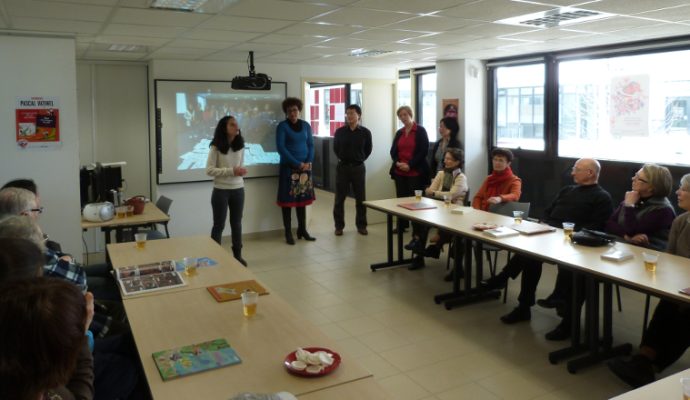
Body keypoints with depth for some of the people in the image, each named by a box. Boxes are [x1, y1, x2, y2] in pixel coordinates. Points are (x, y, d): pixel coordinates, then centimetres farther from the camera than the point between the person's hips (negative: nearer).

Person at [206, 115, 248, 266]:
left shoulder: (240, 145, 5)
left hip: (238, 190, 4)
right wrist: (231, 171, -21)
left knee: (236, 223, 13)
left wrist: (241, 171, -4)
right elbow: (209, 170, -15)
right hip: (221, 191, -4)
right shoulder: (216, 147, -11)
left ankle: (238, 255, 24)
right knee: (219, 225, 5)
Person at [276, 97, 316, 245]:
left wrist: (308, 162, -7)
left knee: (303, 199, 8)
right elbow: (281, 147, -11)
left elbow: (311, 145, 10)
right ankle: (288, 233, 5)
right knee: (288, 200, -1)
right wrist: (297, 163, -15)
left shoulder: (306, 125, 10)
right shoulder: (282, 126, -4)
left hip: (305, 167, 4)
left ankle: (302, 230, 18)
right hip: (288, 167, -4)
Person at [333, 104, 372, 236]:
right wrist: (342, 159, 9)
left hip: (358, 167, 0)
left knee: (361, 198, 5)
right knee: (339, 198, 3)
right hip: (342, 167, 1)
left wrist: (359, 159, 7)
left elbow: (368, 150, 9)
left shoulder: (365, 132, -4)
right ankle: (339, 226, 12)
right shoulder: (340, 131, -1)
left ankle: (361, 225, 17)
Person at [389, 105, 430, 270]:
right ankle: (401, 227, 18)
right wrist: (397, 163, -7)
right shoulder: (399, 133, 16)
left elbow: (423, 151, -9)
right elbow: (393, 151, 13)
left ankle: (417, 236, -4)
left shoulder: (420, 131, -2)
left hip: (415, 173, -6)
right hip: (400, 173, 6)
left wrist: (410, 165, -16)